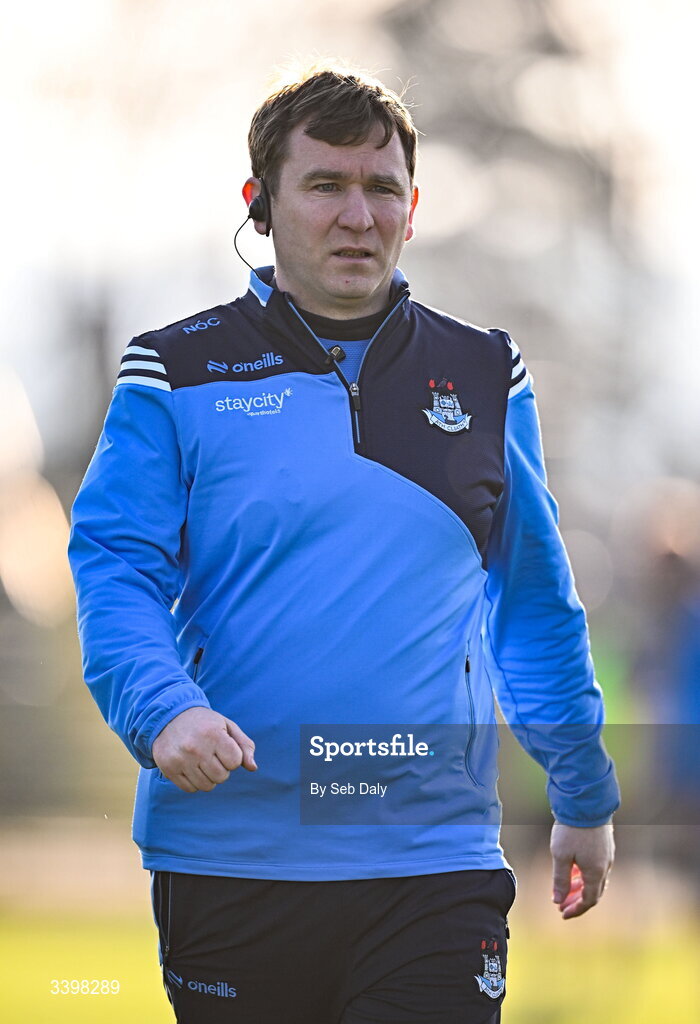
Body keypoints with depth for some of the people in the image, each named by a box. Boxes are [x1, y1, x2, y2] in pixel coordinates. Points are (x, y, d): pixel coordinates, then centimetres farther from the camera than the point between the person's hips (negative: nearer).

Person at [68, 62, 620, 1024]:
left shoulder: (485, 378, 12)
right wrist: (162, 710, -24)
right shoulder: (180, 376, 3)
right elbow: (114, 571, -5)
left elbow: (538, 606, 19)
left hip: (435, 861, 1)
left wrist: (584, 799, 22)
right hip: (229, 861, -1)